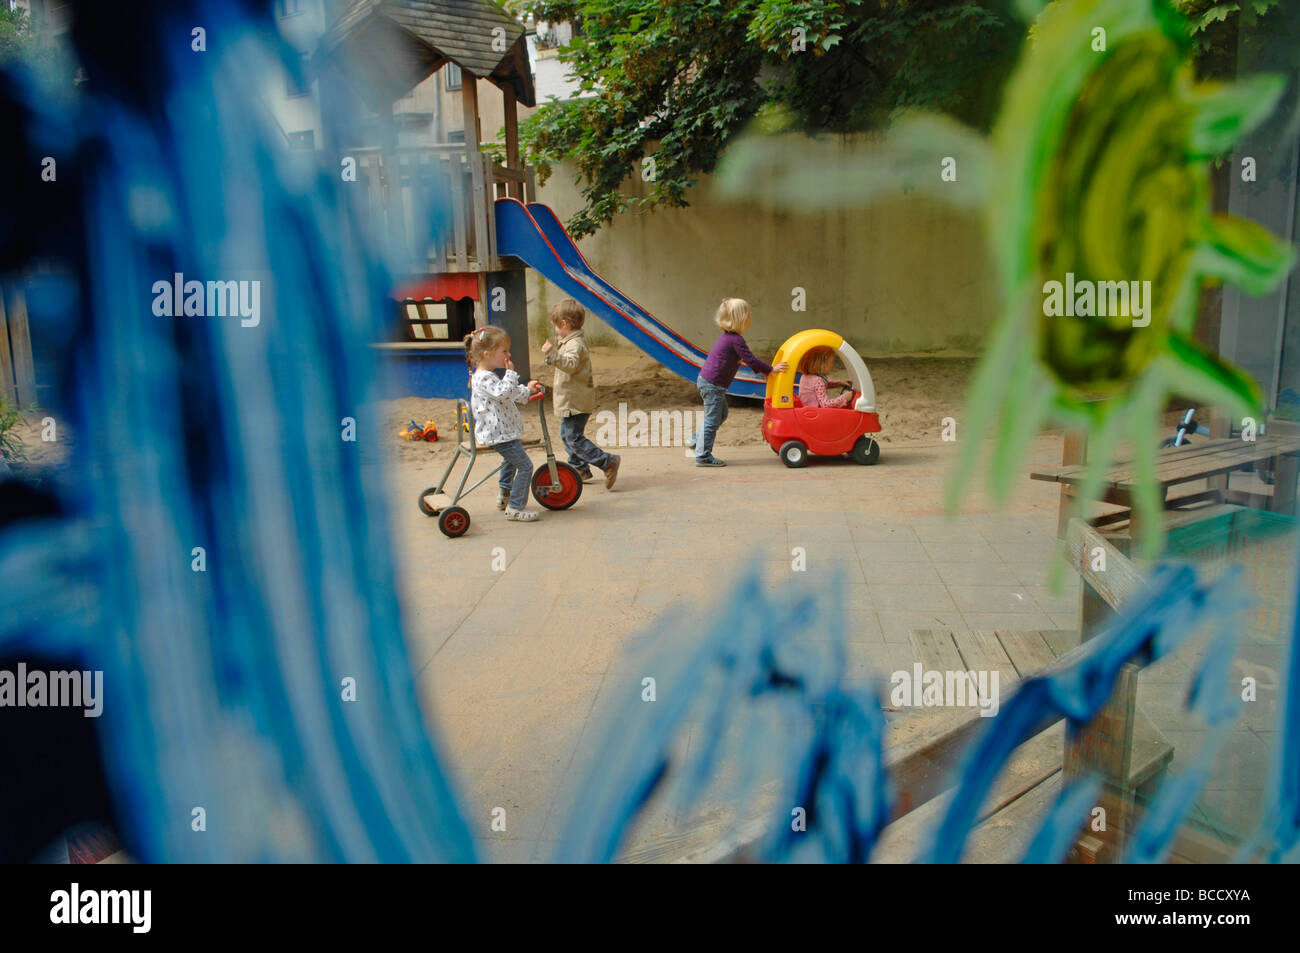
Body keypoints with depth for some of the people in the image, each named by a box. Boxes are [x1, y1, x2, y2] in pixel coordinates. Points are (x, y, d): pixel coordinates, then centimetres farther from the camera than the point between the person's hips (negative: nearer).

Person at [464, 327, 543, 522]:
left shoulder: (486, 376, 14)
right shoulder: (484, 378, -21)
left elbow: (511, 395, 26)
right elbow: (504, 392, -33)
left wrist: (527, 390, 21)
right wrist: (511, 372, -24)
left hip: (499, 431, 12)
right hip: (499, 433, -12)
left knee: (512, 460, 35)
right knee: (525, 466, -11)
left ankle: (503, 495, 48)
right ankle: (515, 508, -6)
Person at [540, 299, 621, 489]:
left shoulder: (575, 344, -19)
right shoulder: (573, 341, 15)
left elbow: (571, 364, -37)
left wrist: (553, 354, -47)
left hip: (576, 402, -11)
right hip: (571, 400, 11)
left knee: (574, 438, -12)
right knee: (567, 434, 20)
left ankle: (608, 462, -12)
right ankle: (579, 468, 31)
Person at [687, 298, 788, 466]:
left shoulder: (728, 336, 13)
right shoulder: (736, 340, -19)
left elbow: (746, 358, 24)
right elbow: (750, 359, -19)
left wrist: (762, 369, 25)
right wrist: (771, 369, -8)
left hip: (706, 380, 10)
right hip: (713, 385, -10)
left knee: (721, 414, 24)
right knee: (712, 419, -2)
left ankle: (696, 440, 30)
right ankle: (703, 456, 5)